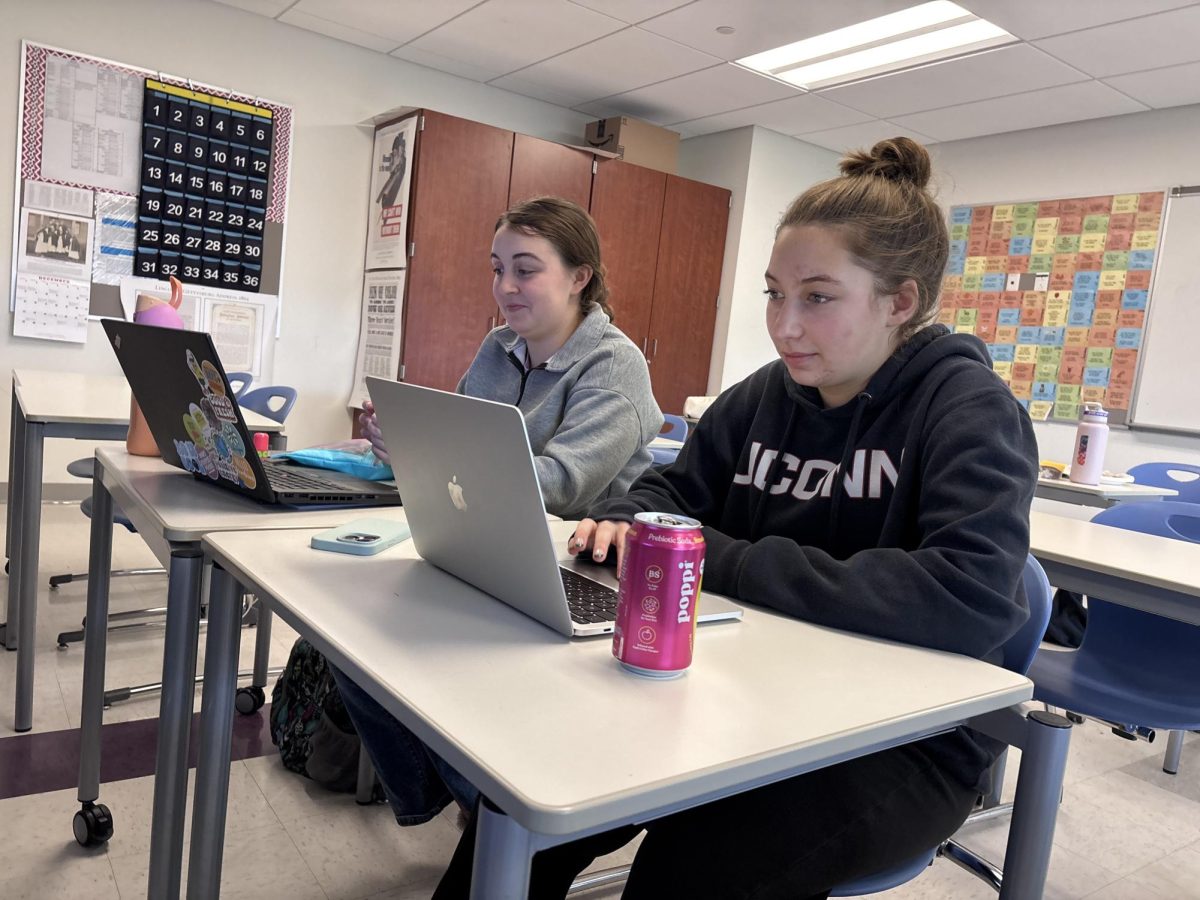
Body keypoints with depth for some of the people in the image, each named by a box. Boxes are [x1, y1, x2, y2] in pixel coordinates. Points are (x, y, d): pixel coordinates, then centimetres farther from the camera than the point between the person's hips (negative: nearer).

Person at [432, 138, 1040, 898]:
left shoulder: (968, 407, -14)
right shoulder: (766, 394, 4)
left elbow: (975, 602, -29)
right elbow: (675, 491, 15)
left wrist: (719, 561, -27)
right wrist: (627, 521, -12)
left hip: (906, 739, -5)